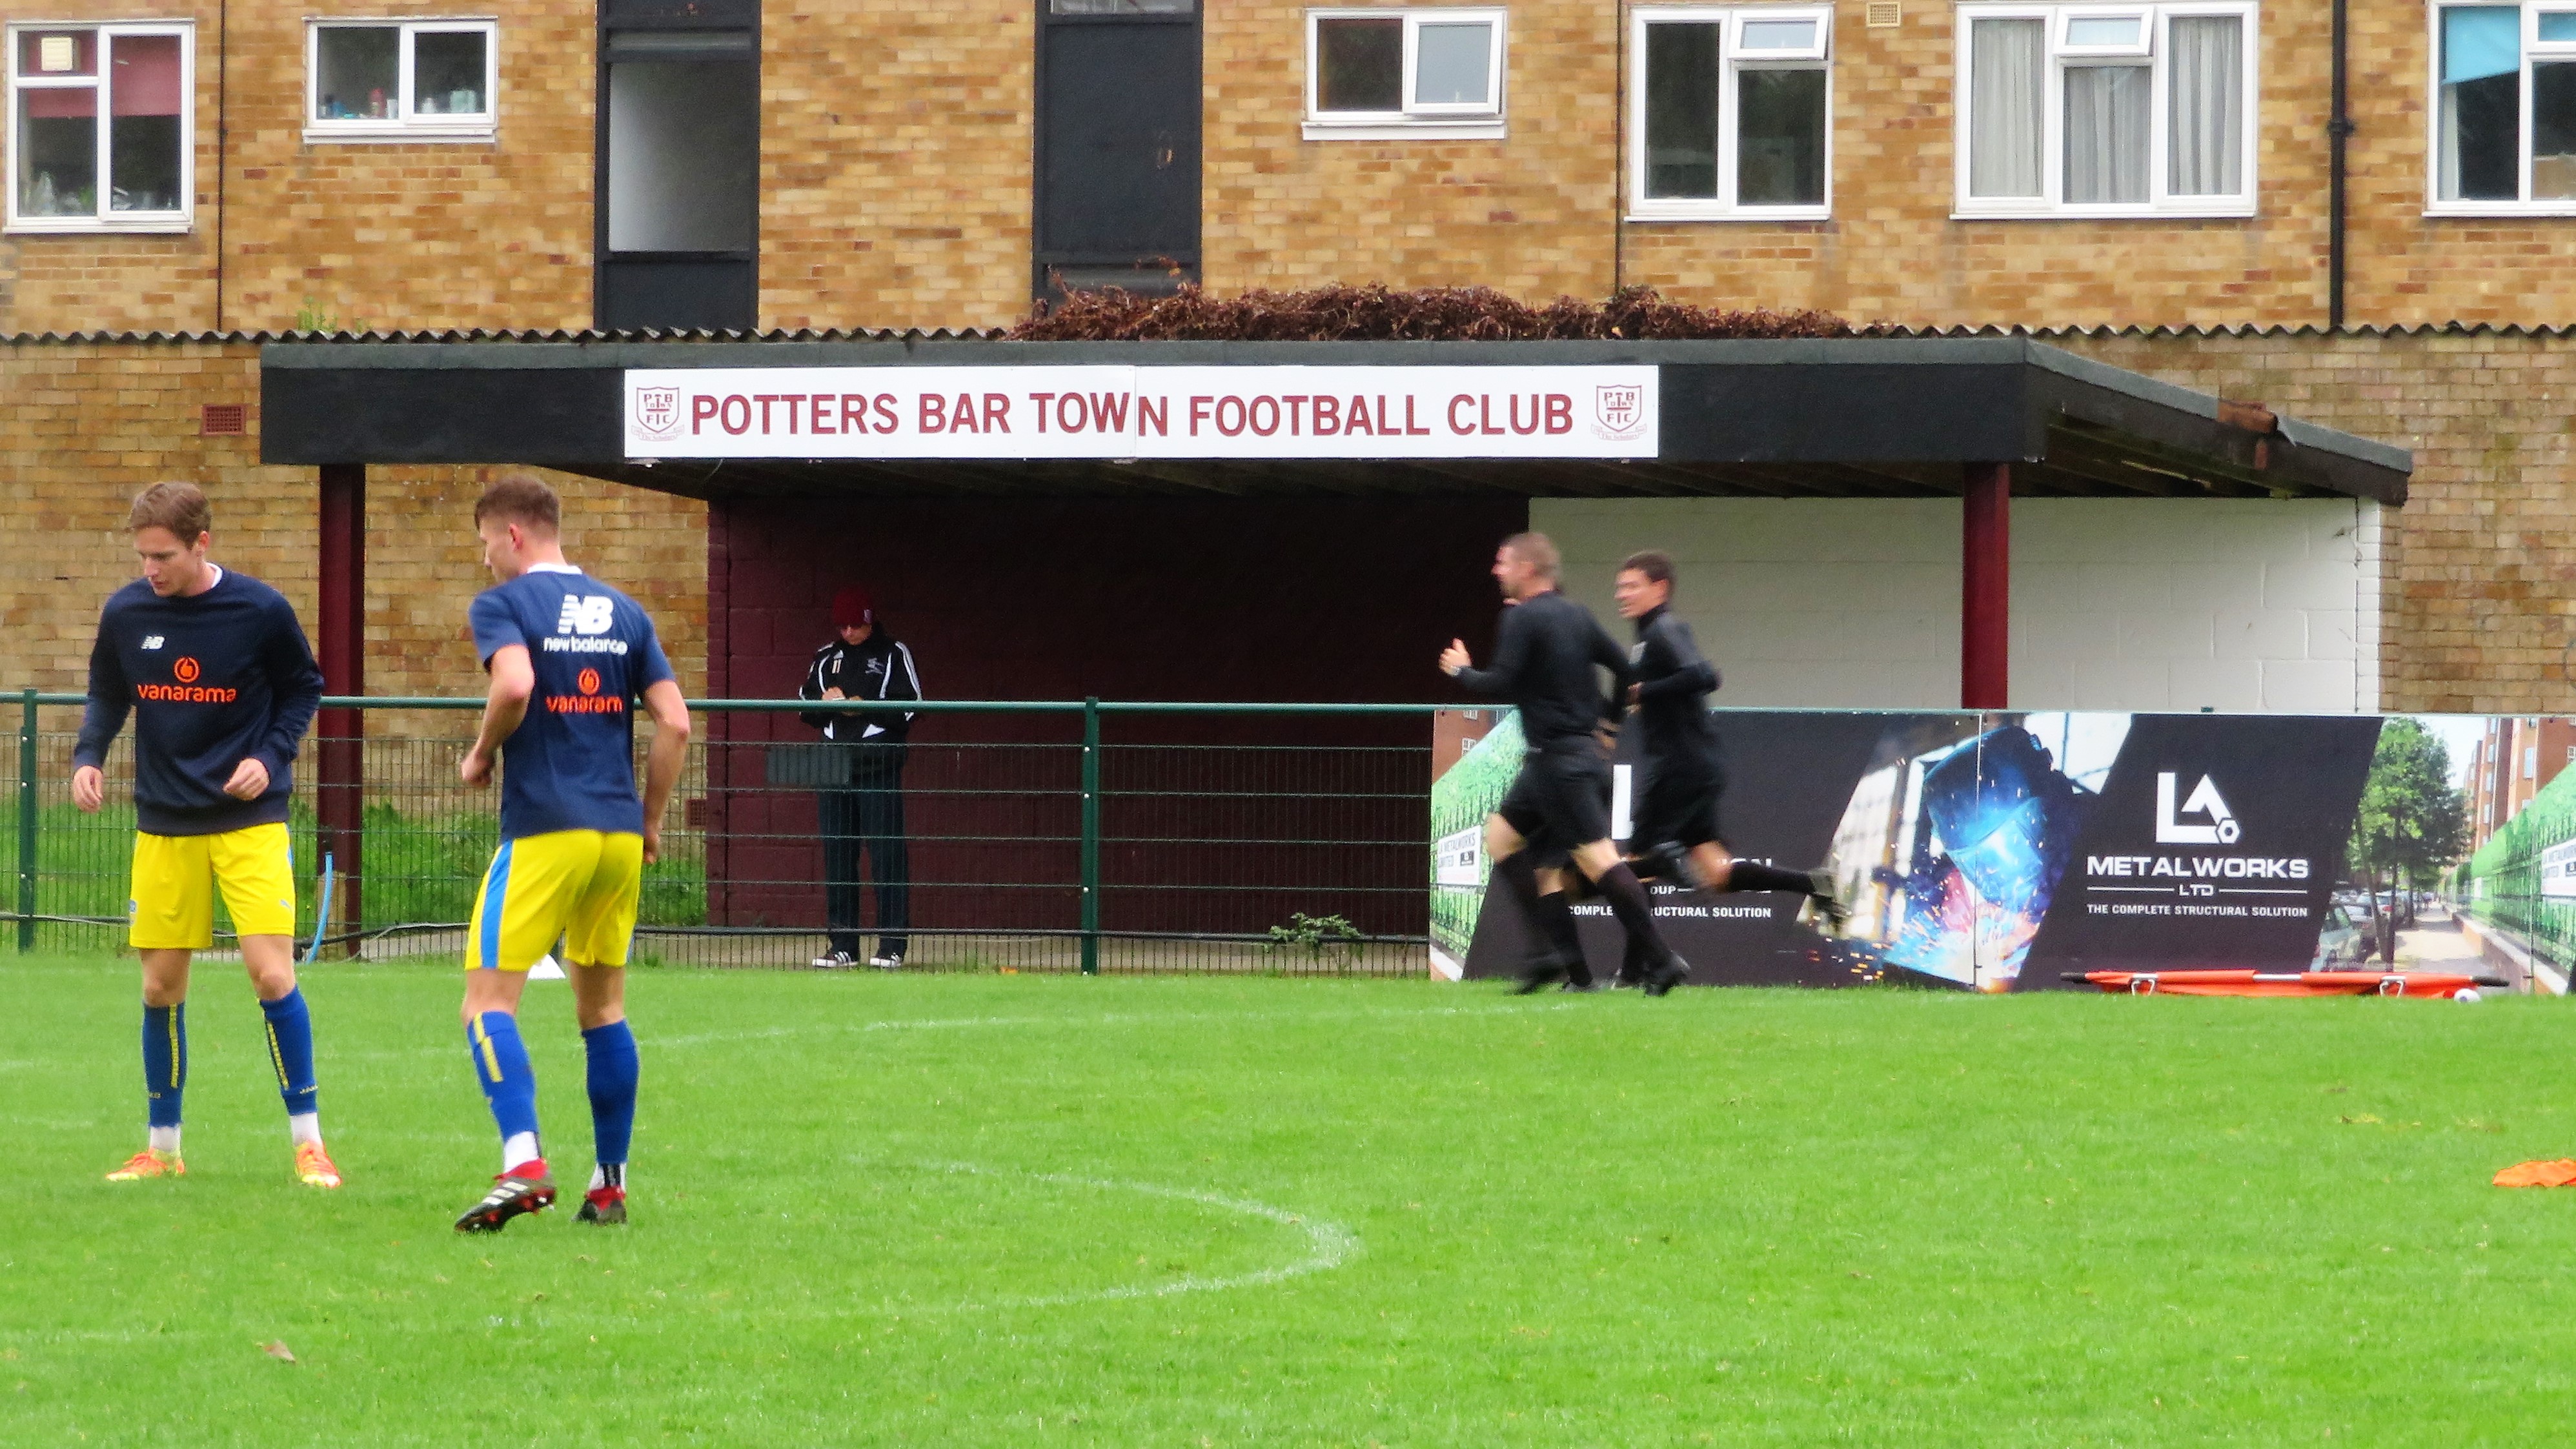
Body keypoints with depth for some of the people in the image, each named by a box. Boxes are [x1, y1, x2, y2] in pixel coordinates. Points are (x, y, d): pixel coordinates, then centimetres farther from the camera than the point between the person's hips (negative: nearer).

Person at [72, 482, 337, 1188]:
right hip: (164, 825, 3)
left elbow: (303, 688, 4)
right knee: (161, 985, 6)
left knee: (271, 972, -13)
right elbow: (108, 695, 12)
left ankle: (308, 1143, -2)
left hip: (250, 820, -3)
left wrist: (270, 757, -10)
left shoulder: (261, 611, -10)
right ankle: (162, 1148, 20)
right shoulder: (125, 612, -3)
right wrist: (88, 756, -6)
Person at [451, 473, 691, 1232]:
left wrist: (481, 755, -4)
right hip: (619, 833, 6)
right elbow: (674, 721, 9)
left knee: (489, 999, -6)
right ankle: (610, 1184, 16)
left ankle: (523, 1162, -25)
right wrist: (650, 821, 17)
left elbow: (515, 684, -22)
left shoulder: (503, 604, -2)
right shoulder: (624, 613, 14)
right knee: (603, 1005, 15)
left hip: (544, 833, -6)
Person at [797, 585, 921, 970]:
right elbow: (804, 707, 18)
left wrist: (865, 707, -14)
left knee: (886, 854, -7)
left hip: (879, 768, -5)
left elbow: (911, 707, -4)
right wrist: (825, 703, -4)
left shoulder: (894, 654, 3)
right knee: (837, 856, 5)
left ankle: (892, 944, -4)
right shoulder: (826, 657, 17)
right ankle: (843, 946, 10)